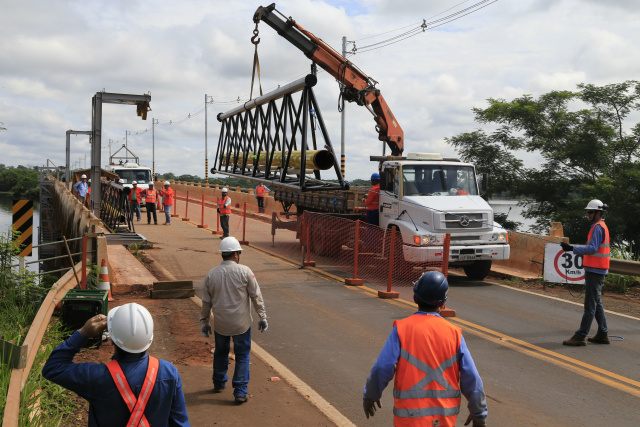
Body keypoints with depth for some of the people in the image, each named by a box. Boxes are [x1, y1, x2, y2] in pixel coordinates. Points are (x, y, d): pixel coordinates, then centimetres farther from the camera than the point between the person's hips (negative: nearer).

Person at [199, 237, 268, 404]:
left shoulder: (211, 274, -1)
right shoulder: (244, 271, -11)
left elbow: (206, 301, 5)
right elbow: (256, 296, -8)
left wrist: (204, 321, 16)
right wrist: (262, 317, 1)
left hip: (220, 323, 3)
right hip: (241, 324, -3)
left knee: (220, 352, 23)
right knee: (242, 356, 8)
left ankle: (219, 384, 38)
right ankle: (240, 392, 7)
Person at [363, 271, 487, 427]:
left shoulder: (402, 329, -8)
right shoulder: (454, 333, -1)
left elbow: (382, 369, -12)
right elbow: (471, 378, 0)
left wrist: (370, 396, 7)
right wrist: (479, 413, 13)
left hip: (411, 414, -3)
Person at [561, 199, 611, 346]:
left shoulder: (598, 227, -14)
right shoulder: (601, 226, 18)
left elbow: (592, 249, -23)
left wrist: (572, 248, -26)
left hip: (595, 271, -11)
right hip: (595, 270, 11)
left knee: (590, 304, -9)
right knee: (597, 303, 15)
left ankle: (580, 336, -8)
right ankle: (603, 334, 20)